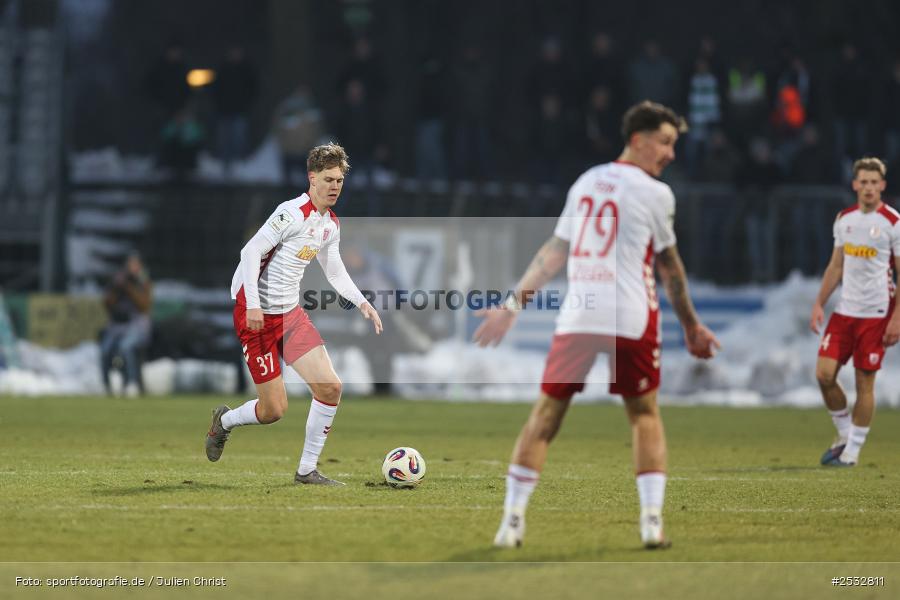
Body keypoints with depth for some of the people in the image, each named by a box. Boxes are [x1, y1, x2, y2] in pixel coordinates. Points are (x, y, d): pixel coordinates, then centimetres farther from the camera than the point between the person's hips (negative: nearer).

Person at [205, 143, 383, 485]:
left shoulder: (331, 224, 10)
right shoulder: (293, 213, -17)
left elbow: (335, 272, 23)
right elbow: (251, 252, -20)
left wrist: (362, 303, 9)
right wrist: (253, 305, -27)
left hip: (290, 313, 8)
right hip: (257, 313, -8)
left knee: (330, 387, -6)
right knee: (274, 409, -6)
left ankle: (307, 470, 5)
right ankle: (224, 421, 27)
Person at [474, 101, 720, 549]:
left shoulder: (586, 182, 14)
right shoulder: (654, 193, 0)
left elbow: (553, 254, 16)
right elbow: (670, 268, 8)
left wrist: (513, 304, 22)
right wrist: (691, 326, 19)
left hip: (577, 315, 4)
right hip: (630, 318, -3)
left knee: (546, 414, 8)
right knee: (644, 415, 11)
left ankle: (512, 520, 3)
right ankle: (652, 520, 1)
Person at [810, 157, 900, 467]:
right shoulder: (844, 219, 9)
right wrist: (819, 303, 10)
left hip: (875, 313, -5)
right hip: (844, 310, 5)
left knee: (865, 382, -2)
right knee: (824, 374, -4)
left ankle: (853, 450, 9)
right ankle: (844, 435, 17)